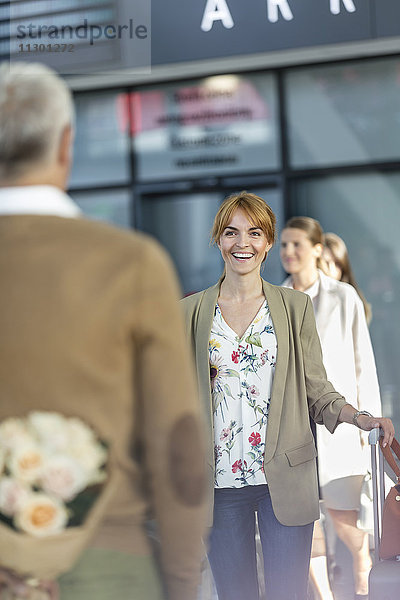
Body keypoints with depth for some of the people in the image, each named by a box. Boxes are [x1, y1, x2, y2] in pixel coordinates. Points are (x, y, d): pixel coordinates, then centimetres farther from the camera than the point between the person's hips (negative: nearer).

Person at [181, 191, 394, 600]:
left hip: (285, 480, -1)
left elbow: (316, 389, 6)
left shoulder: (296, 307, 6)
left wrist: (360, 418, -13)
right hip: (220, 485, 1)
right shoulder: (190, 312, 7)